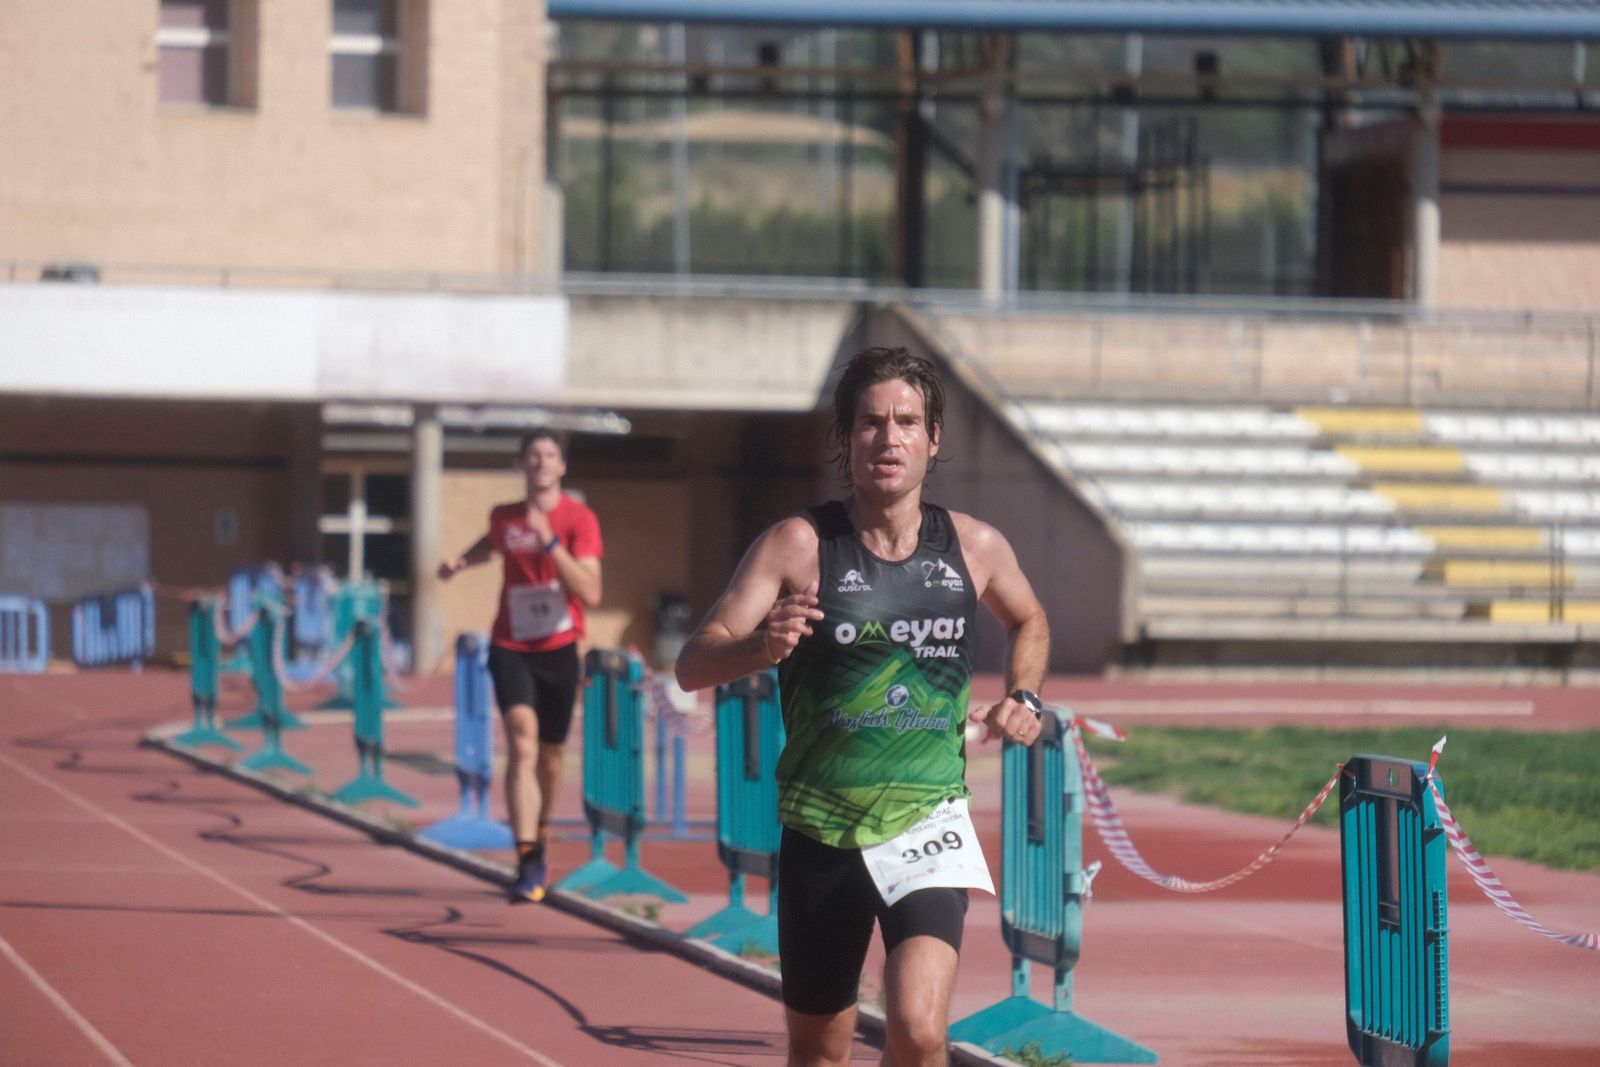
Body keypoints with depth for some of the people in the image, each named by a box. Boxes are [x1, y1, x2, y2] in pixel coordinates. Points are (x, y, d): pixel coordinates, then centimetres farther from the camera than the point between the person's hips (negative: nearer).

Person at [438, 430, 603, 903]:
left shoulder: (580, 519, -8)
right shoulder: (504, 517, 2)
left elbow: (591, 593, -20)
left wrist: (550, 542, -28)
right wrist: (460, 562, 9)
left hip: (559, 650, 0)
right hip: (511, 649, 0)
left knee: (549, 756, 12)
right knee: (522, 744, -19)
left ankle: (538, 841, 39)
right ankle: (529, 863, -27)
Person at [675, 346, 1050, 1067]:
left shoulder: (976, 548, 1)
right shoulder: (799, 545, -7)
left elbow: (1029, 622, 25)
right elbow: (692, 666, -11)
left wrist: (1022, 697, 6)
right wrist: (762, 646, -31)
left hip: (928, 824, 0)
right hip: (820, 833, 0)